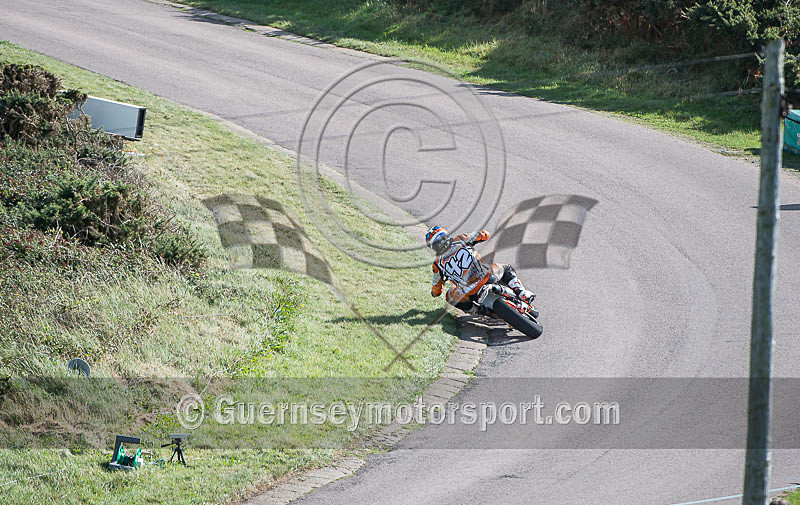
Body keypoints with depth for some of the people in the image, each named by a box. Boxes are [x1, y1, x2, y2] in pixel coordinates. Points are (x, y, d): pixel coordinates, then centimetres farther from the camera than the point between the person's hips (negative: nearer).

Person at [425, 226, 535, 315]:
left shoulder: (438, 264, 8)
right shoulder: (460, 239, 7)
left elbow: (436, 292, 20)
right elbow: (484, 235, 18)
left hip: (470, 294, -1)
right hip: (488, 277, 1)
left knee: (450, 296, 30)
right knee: (507, 269, 32)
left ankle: (476, 310, 10)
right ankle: (521, 293, 8)